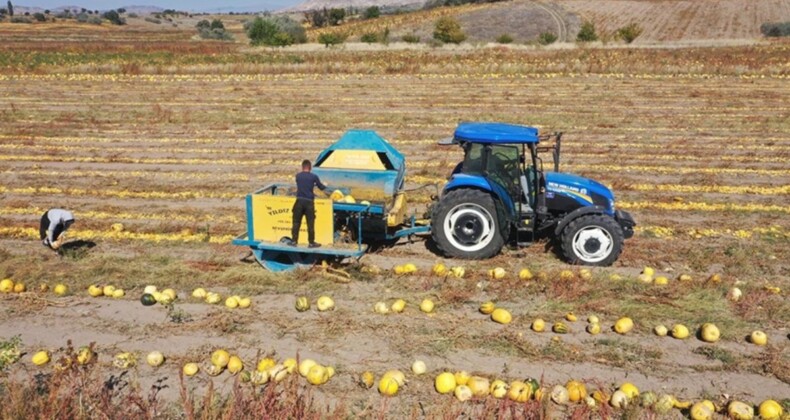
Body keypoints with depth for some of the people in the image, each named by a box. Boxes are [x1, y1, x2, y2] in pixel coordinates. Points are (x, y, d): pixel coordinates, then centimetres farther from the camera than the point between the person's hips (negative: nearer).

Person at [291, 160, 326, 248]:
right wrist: (325, 185, 29)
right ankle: (311, 242, 9)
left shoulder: (298, 176, 5)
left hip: (299, 201, 2)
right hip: (309, 202, -2)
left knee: (296, 222, 10)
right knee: (310, 223, 4)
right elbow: (321, 187, 6)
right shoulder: (314, 176, -4)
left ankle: (294, 241, 14)